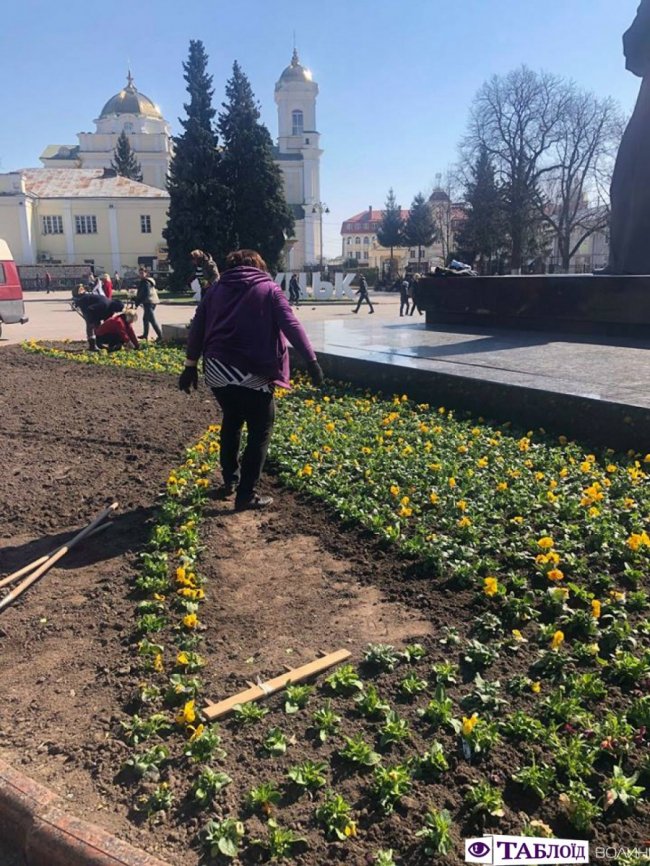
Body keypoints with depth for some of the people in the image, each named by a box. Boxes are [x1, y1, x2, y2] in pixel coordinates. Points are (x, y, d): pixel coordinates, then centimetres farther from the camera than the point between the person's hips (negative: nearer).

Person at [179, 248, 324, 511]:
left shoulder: (216, 289, 16)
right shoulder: (269, 289, 5)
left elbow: (197, 328, 12)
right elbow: (292, 326, -7)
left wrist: (191, 365, 15)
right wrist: (312, 360, -10)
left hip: (216, 370, 5)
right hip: (252, 374, -5)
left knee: (231, 420, 27)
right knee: (260, 431, 8)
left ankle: (229, 480, 32)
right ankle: (246, 494, 8)